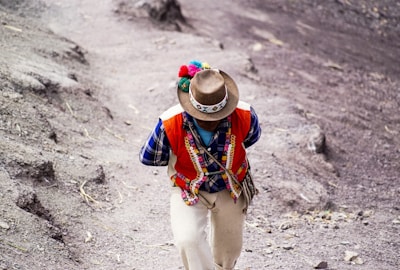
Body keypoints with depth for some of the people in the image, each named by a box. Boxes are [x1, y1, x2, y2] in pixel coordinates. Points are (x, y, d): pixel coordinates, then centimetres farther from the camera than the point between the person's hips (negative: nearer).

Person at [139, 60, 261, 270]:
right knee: (188, 240, -27)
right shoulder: (170, 125, -33)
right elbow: (148, 158, -12)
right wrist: (184, 157, -6)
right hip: (188, 191, -2)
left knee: (229, 250, 20)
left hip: (230, 190, 2)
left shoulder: (244, 117, -29)